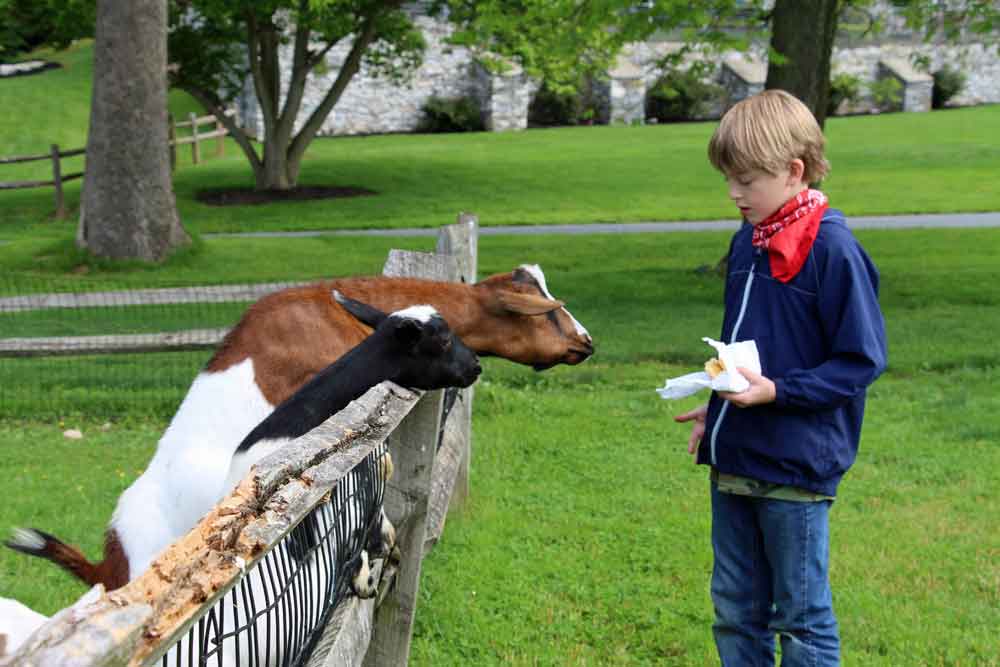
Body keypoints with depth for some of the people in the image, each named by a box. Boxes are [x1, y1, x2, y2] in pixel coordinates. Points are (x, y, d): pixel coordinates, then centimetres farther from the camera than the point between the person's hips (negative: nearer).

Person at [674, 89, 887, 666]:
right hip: (734, 460, 8)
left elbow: (862, 360, -16)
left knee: (802, 617, 7)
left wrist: (776, 391, -24)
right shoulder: (749, 241, 8)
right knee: (735, 609, 17)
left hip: (796, 466, -8)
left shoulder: (832, 247, -16)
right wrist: (715, 410, 12)